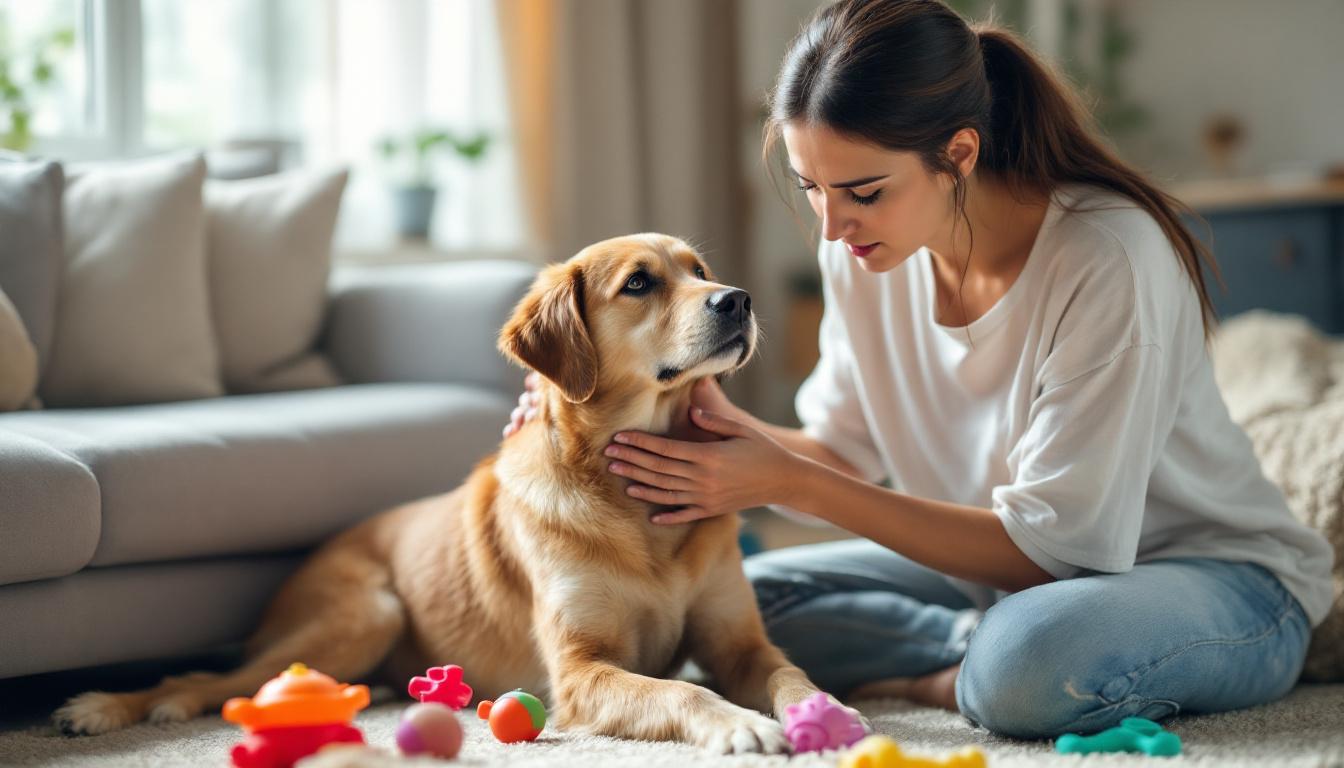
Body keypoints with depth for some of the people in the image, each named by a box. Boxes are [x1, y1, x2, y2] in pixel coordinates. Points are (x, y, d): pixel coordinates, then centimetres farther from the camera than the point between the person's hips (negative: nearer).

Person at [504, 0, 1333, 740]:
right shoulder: (864, 247, -8)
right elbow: (850, 451, 2)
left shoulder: (1108, 261, -28)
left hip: (1222, 576, -6)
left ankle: (925, 679, -8)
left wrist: (790, 483, -28)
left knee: (1030, 661, -39)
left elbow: (1054, 545, -27)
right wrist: (732, 428, -20)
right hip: (1013, 568, 6)